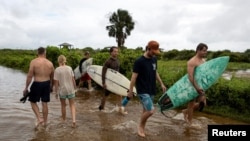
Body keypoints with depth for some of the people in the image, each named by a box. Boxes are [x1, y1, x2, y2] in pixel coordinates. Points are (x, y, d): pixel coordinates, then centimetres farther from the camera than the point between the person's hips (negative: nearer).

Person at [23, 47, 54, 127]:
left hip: (37, 84, -4)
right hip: (46, 84, 4)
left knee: (33, 102, 16)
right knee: (45, 103, 12)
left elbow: (30, 76, -12)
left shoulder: (33, 62, -10)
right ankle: (45, 122, 23)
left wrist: (26, 88, -4)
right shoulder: (50, 63, 1)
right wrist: (51, 85, 28)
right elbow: (52, 77, 11)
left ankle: (39, 118, 6)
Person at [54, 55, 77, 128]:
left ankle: (64, 120, 36)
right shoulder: (69, 68, -5)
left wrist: (56, 92, 0)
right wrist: (75, 87, 14)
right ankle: (73, 120, -3)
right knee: (72, 105, 12)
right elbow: (73, 79, -1)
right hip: (70, 89, 1)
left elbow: (56, 82, -10)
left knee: (63, 105, 19)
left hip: (62, 90, -1)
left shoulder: (57, 70, -11)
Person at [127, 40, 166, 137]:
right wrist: (130, 91, -10)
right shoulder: (139, 61, -15)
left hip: (151, 90, 7)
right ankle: (140, 126, 12)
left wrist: (161, 84, 19)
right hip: (142, 91, -7)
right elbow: (134, 77, -13)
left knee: (146, 110, 12)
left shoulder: (154, 59, 7)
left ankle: (142, 128, 29)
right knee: (151, 110, -13)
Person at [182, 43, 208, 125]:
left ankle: (186, 111, 32)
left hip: (200, 86, 8)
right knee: (191, 104, 4)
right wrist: (197, 87, -31)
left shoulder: (203, 61, 8)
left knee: (202, 103, 11)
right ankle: (189, 123, 21)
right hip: (192, 86, -8)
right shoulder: (192, 62, -18)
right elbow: (190, 76, -26)